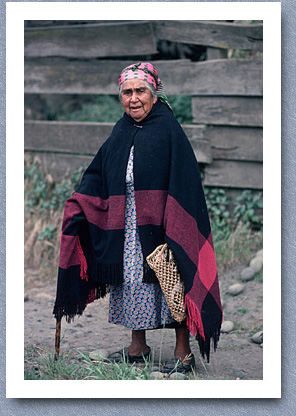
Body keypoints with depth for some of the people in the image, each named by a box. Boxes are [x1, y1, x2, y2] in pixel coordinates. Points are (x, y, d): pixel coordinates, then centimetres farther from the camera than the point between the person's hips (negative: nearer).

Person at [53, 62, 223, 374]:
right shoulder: (120, 132, 11)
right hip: (125, 225, 6)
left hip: (159, 222, -6)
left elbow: (183, 179, -14)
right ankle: (138, 348, 25)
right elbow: (98, 172, 17)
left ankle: (183, 352, 8)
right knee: (131, 281, 12)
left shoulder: (168, 128, -8)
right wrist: (78, 203, 4)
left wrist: (172, 226, -20)